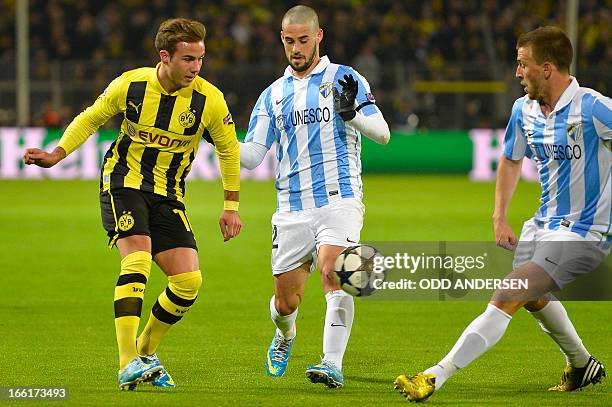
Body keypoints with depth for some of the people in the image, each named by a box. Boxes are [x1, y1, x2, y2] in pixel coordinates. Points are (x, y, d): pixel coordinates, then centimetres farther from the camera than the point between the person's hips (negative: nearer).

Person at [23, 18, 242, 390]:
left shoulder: (210, 100, -9)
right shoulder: (130, 85, -10)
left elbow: (229, 150, 7)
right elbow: (91, 119, 9)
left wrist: (231, 206, 8)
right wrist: (57, 155, -2)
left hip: (168, 195, 3)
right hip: (123, 184, -3)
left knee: (189, 281, -9)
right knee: (138, 259, -27)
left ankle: (146, 351, 17)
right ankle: (128, 364, -31)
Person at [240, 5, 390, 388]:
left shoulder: (345, 80, 4)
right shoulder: (273, 95, 14)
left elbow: (382, 133, -3)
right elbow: (252, 155, 11)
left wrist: (352, 113, -22)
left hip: (339, 199, -3)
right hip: (292, 209, 3)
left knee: (332, 271, -26)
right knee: (286, 301, 5)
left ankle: (333, 364, -28)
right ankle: (285, 337, 39)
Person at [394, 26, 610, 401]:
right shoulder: (525, 109, 3)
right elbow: (511, 159, 20)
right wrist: (500, 219, 13)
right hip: (543, 225, 9)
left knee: (507, 299, -19)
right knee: (533, 299, 29)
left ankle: (435, 378, -21)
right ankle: (582, 365, 52)